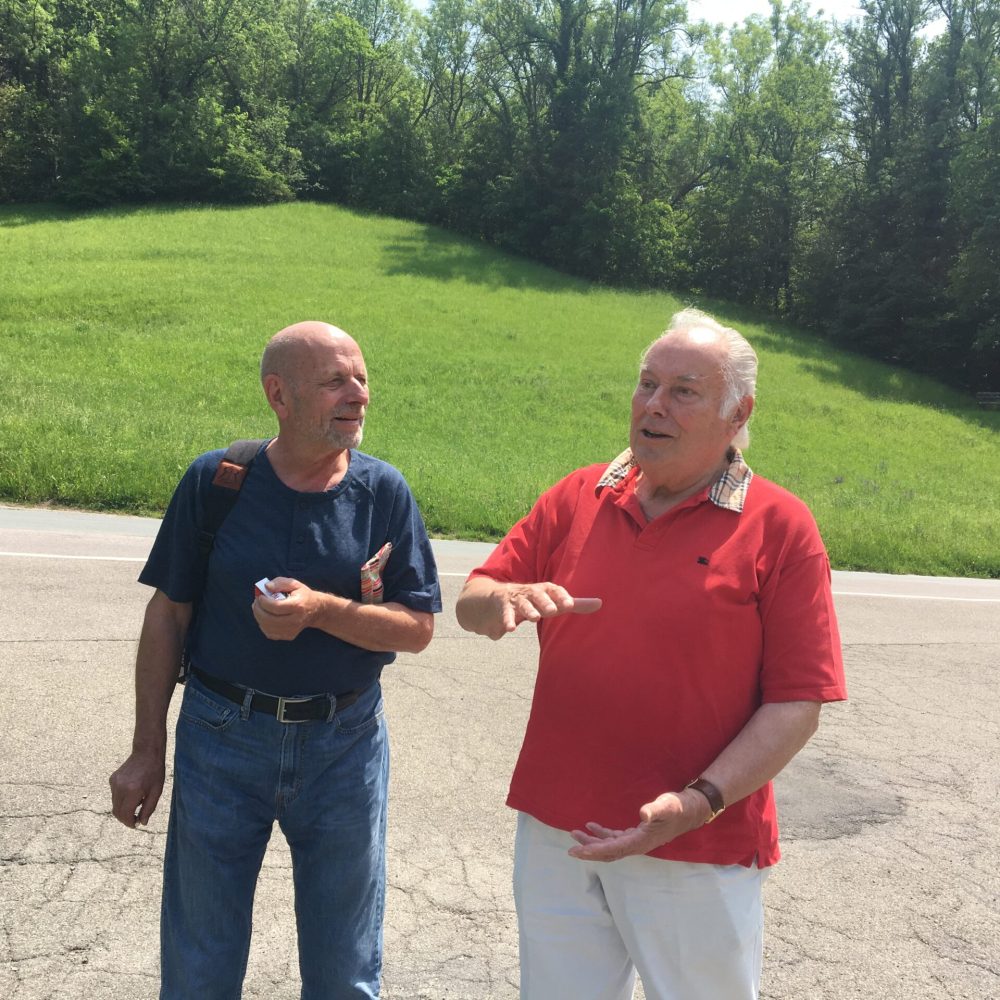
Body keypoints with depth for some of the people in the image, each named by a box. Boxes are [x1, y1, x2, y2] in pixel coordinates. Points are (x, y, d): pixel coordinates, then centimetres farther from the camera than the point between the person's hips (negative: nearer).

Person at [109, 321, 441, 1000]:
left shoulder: (385, 493, -5)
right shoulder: (214, 481, -6)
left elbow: (418, 629, -6)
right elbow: (169, 614, -1)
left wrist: (320, 610, -23)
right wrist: (148, 751, 1)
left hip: (344, 743, 1)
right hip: (222, 737, 0)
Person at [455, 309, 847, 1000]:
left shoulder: (779, 526, -7)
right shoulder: (577, 497, 4)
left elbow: (797, 704, -10)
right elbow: (471, 602, 6)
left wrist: (701, 801, -20)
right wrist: (506, 599, -17)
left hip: (698, 848, -3)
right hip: (557, 829, 4)